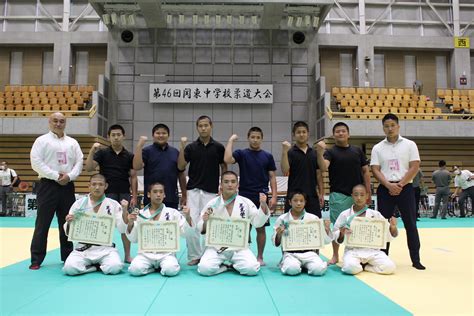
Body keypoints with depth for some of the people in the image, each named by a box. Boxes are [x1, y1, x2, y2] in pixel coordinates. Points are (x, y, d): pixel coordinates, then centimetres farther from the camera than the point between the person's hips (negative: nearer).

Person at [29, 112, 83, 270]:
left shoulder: (72, 142, 13)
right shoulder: (42, 140, 1)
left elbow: (79, 162, 7)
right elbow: (36, 162, -9)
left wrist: (69, 176, -11)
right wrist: (56, 176, -16)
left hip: (67, 186, 4)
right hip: (48, 185, -4)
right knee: (42, 223, -2)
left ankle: (67, 256, 20)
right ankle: (36, 259, 6)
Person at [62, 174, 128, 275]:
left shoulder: (113, 204, 0)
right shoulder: (79, 203, 2)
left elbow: (122, 229, -3)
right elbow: (69, 231, 7)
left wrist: (124, 211, -16)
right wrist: (69, 222, -16)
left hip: (105, 249, -1)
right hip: (84, 248, 1)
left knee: (115, 267, -29)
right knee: (69, 268, -27)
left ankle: (93, 266, 4)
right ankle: (99, 266, -1)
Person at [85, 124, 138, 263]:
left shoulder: (129, 156, 6)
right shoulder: (102, 153, 3)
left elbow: (133, 177, 5)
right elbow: (88, 168, -8)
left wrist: (134, 196, -2)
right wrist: (92, 151, -18)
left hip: (124, 194, 1)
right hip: (107, 194, -1)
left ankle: (127, 255, 14)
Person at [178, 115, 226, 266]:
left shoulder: (218, 147, 2)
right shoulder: (191, 147, 4)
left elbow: (224, 168, 8)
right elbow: (181, 167, -2)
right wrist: (182, 147, -12)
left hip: (211, 191, -1)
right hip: (193, 190, 1)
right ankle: (194, 255, 10)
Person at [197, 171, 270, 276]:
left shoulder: (246, 203, 2)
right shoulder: (212, 204, -1)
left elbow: (257, 222, 2)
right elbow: (202, 229, 3)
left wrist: (263, 205, -12)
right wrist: (205, 222, -20)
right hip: (216, 247, 0)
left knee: (252, 269, -22)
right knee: (205, 269, -24)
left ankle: (235, 265, 11)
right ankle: (224, 267, 7)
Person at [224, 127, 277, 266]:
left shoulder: (268, 156, 6)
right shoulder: (241, 153, 2)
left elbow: (272, 177, 5)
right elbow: (227, 160, -18)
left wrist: (274, 196, -3)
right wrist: (231, 141, -13)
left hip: (261, 197, 1)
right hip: (244, 196, -1)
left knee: (261, 227, 6)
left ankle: (260, 257, 17)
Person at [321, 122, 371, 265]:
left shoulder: (358, 151, 9)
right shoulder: (330, 152, 0)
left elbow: (365, 171, 10)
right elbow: (323, 167, -20)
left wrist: (368, 192, 5)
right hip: (338, 195, -3)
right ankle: (335, 255, 16)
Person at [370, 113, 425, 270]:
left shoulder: (409, 144, 4)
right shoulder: (377, 148, 6)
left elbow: (414, 167, -3)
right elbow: (375, 170, 0)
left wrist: (400, 184, -11)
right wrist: (389, 185, -14)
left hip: (405, 188, -1)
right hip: (385, 189, 1)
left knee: (410, 224, 2)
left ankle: (416, 260, 10)